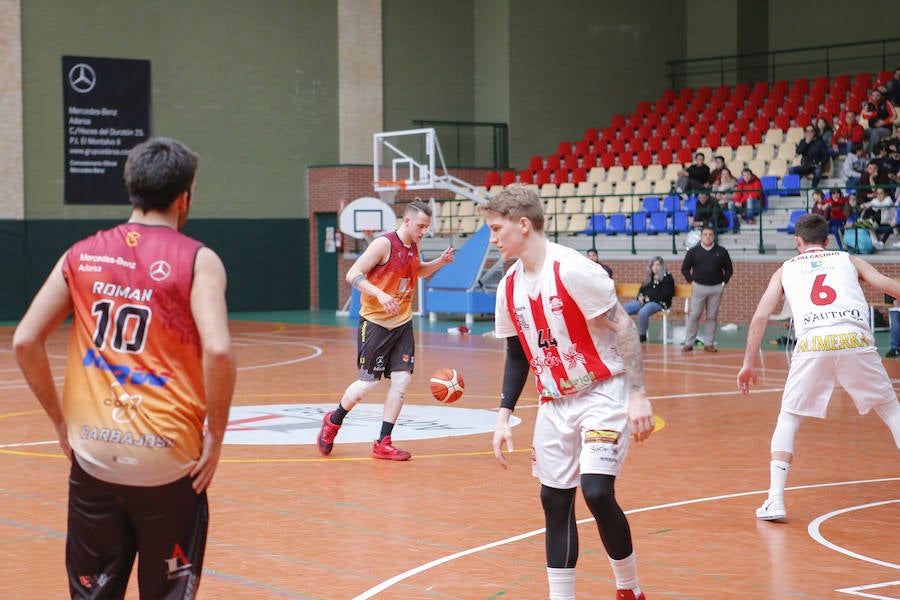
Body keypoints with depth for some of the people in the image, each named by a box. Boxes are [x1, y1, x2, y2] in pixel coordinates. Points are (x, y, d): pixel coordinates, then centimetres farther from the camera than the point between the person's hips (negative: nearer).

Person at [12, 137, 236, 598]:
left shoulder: (81, 256, 6)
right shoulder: (197, 260, -5)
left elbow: (25, 341, 2)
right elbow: (218, 350, -19)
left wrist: (61, 421, 10)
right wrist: (215, 437, -8)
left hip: (93, 456, 3)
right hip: (167, 459, -3)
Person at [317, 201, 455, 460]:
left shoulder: (414, 247, 7)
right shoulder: (384, 244, -16)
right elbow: (353, 274, -20)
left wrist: (440, 262, 9)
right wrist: (379, 294, -34)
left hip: (402, 323, 7)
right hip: (375, 322, -7)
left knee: (402, 379, -3)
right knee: (368, 383, -2)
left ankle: (383, 444, 4)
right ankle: (333, 422, 24)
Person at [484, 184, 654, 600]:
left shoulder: (572, 270, -18)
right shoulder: (509, 287, 4)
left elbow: (623, 327, -16)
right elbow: (517, 355, 15)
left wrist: (638, 394, -20)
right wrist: (504, 416, 9)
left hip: (603, 393, -7)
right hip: (555, 403, 7)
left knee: (597, 492, -18)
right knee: (554, 500, 5)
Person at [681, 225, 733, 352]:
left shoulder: (721, 252, 6)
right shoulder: (693, 251, 3)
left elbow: (729, 269, 14)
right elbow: (685, 269, 10)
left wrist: (724, 282, 3)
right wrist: (691, 281, 0)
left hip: (716, 288, 1)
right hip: (699, 287, -1)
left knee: (712, 317, 4)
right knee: (694, 315, -3)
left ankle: (709, 343, 11)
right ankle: (688, 343, 2)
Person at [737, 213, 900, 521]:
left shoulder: (785, 269, 26)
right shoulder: (849, 260, 27)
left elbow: (760, 316, 17)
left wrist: (748, 363, 22)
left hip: (812, 343, 0)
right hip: (855, 339, 0)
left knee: (788, 419, 15)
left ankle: (775, 500, 1)